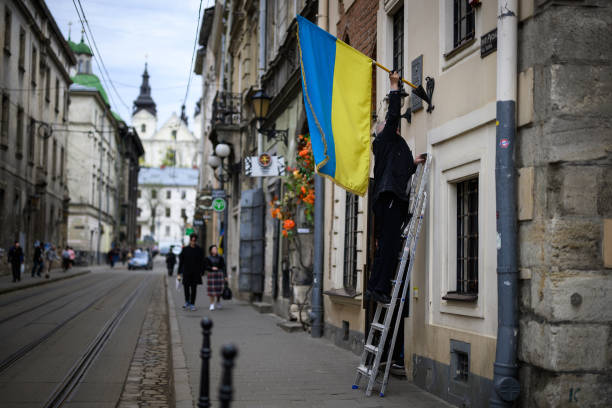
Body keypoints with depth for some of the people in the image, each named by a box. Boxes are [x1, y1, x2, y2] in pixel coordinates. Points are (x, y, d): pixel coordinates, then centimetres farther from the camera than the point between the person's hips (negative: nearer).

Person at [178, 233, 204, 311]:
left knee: (194, 289, 1)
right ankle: (187, 301, 21)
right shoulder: (185, 249, 0)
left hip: (195, 272, 0)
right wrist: (180, 272, 0)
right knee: (186, 287, -1)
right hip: (186, 272, 0)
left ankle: (192, 304, 9)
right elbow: (181, 261, 3)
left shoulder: (199, 249, 1)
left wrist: (201, 272, -3)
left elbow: (202, 261, 3)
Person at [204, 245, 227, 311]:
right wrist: (212, 268, -21)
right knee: (211, 290, -5)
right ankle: (212, 304, 4)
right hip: (211, 275, -1)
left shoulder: (220, 258, 4)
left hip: (219, 275, 1)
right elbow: (205, 267, -3)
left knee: (219, 289, 2)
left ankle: (218, 302, 27)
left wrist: (225, 276, 1)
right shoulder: (208, 258, 1)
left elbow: (223, 267, 5)